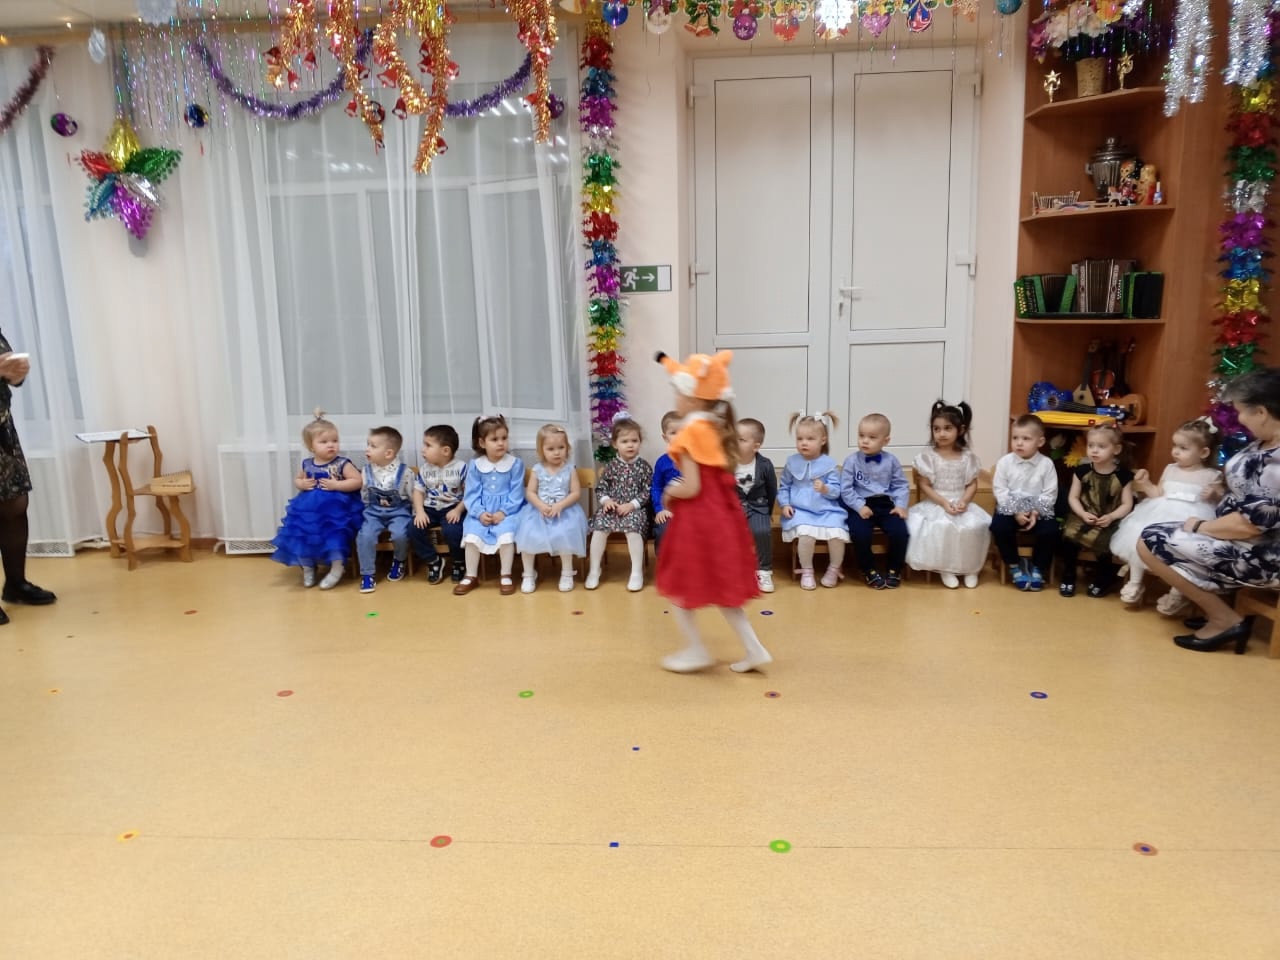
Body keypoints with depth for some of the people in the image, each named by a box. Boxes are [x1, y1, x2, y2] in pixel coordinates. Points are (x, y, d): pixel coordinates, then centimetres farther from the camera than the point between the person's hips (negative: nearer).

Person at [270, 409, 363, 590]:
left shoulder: (342, 464, -10)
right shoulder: (306, 464, 4)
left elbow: (357, 481, -13)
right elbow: (297, 480, 21)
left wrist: (336, 485, -20)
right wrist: (302, 484, -3)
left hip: (335, 508, -5)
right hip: (308, 508, 5)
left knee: (334, 534, -18)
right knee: (302, 533, 0)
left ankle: (337, 568, 0)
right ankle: (308, 568, 20)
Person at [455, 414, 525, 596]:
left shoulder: (515, 464, -3)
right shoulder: (475, 465, 3)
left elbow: (516, 494, -4)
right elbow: (471, 494, 2)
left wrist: (503, 512, -16)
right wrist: (479, 512, -14)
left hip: (507, 511, -2)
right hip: (481, 511, 2)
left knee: (506, 534, -27)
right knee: (472, 535, -19)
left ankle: (505, 576, -8)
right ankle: (471, 576, 0)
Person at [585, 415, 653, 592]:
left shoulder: (643, 466, 1)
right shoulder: (611, 466, 7)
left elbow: (648, 491, -3)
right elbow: (600, 487, 10)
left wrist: (631, 505, -15)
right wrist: (606, 500, -11)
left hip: (635, 509, -2)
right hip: (612, 507, 2)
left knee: (633, 528, -32)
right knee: (599, 527, -24)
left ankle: (637, 572, -20)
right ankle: (594, 570, -9)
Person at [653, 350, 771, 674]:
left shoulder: (691, 432, -16)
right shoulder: (718, 428, 9)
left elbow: (691, 487, -20)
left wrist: (670, 493, -2)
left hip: (698, 519, -8)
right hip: (721, 515, 8)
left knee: (678, 586, 9)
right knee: (720, 587, 17)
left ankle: (696, 650, 16)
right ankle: (753, 649, 17)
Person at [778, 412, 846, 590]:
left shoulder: (829, 464, 2)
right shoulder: (792, 462, 6)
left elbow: (836, 491, -2)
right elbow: (783, 487, 13)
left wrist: (825, 489, -23)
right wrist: (785, 505, -1)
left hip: (827, 510, 0)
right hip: (800, 510, 0)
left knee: (837, 534, -25)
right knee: (806, 534, -31)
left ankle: (834, 569, 6)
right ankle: (807, 571, -5)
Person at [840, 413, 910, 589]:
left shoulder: (891, 460, 4)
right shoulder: (852, 460, -3)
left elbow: (901, 485, 8)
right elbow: (846, 489, -5)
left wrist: (901, 505, -7)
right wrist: (859, 506, -16)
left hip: (886, 505, 2)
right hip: (861, 506, -2)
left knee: (900, 531, -22)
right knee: (860, 533, -29)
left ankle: (894, 569, 4)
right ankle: (869, 570, -4)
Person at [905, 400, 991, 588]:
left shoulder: (968, 457, 4)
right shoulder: (928, 456, -4)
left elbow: (972, 485, 5)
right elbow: (924, 486, -6)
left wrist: (964, 502, -14)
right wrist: (944, 503, -17)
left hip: (961, 504, 2)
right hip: (936, 505, -2)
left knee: (975, 526, -25)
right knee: (943, 526, -33)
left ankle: (970, 567, -3)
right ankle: (945, 568, -13)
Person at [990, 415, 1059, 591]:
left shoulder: (1046, 464, -4)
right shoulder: (1004, 462, -4)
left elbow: (1050, 494, -5)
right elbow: (1000, 491, -7)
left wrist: (1036, 513, -19)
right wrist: (1016, 513, -18)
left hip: (1039, 511, 0)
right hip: (1010, 509, 0)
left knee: (1050, 530, -25)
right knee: (999, 527, -27)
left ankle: (1037, 567, 2)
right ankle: (1015, 565, -4)